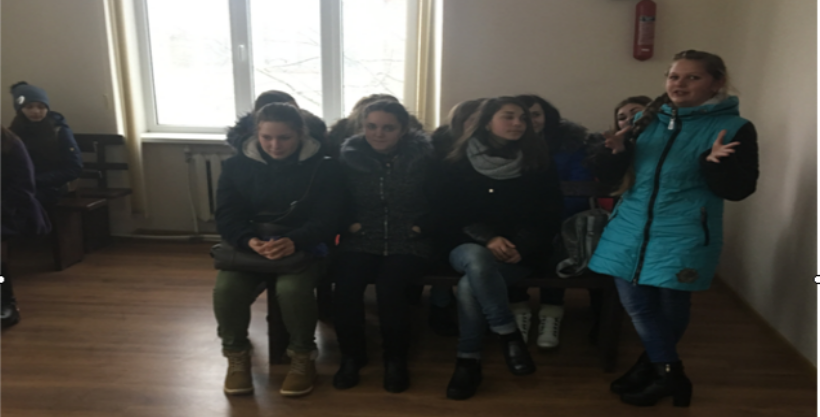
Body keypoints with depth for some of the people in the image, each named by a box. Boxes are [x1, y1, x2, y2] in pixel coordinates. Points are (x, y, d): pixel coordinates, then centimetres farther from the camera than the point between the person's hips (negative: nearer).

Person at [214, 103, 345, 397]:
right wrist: (249, 240, -25)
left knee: (292, 289, -34)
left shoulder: (323, 167, -4)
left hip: (303, 248, -2)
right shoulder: (236, 165, 3)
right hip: (249, 246, 3)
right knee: (226, 288, -27)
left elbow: (326, 219, -10)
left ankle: (303, 358, -6)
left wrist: (293, 242, -31)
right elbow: (227, 215, -1)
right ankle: (237, 356, 1)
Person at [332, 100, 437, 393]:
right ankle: (351, 355, -1)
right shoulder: (350, 154, 5)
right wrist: (349, 223, -2)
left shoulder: (423, 155, -1)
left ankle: (396, 358, -5)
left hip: (409, 241, -2)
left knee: (389, 285, -30)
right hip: (363, 239, 2)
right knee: (346, 284, -26)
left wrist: (423, 225, -7)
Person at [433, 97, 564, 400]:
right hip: (468, 246, 1)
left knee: (469, 286, -31)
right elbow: (448, 213, -2)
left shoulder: (539, 164, 6)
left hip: (521, 252, 0)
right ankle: (509, 336, -24)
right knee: (478, 260, -38)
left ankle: (469, 361, -14)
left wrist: (521, 246, -13)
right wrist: (487, 239, -18)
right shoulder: (457, 164, 3)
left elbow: (551, 215, 4)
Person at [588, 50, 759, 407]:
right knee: (635, 303, 5)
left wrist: (716, 163, -26)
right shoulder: (647, 119, 7)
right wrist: (616, 151, -15)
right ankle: (670, 373, 21)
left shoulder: (735, 128, -4)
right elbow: (608, 173, 7)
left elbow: (739, 189, -8)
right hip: (631, 228, 4)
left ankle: (654, 365, 30)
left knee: (670, 305, 6)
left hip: (683, 235, -4)